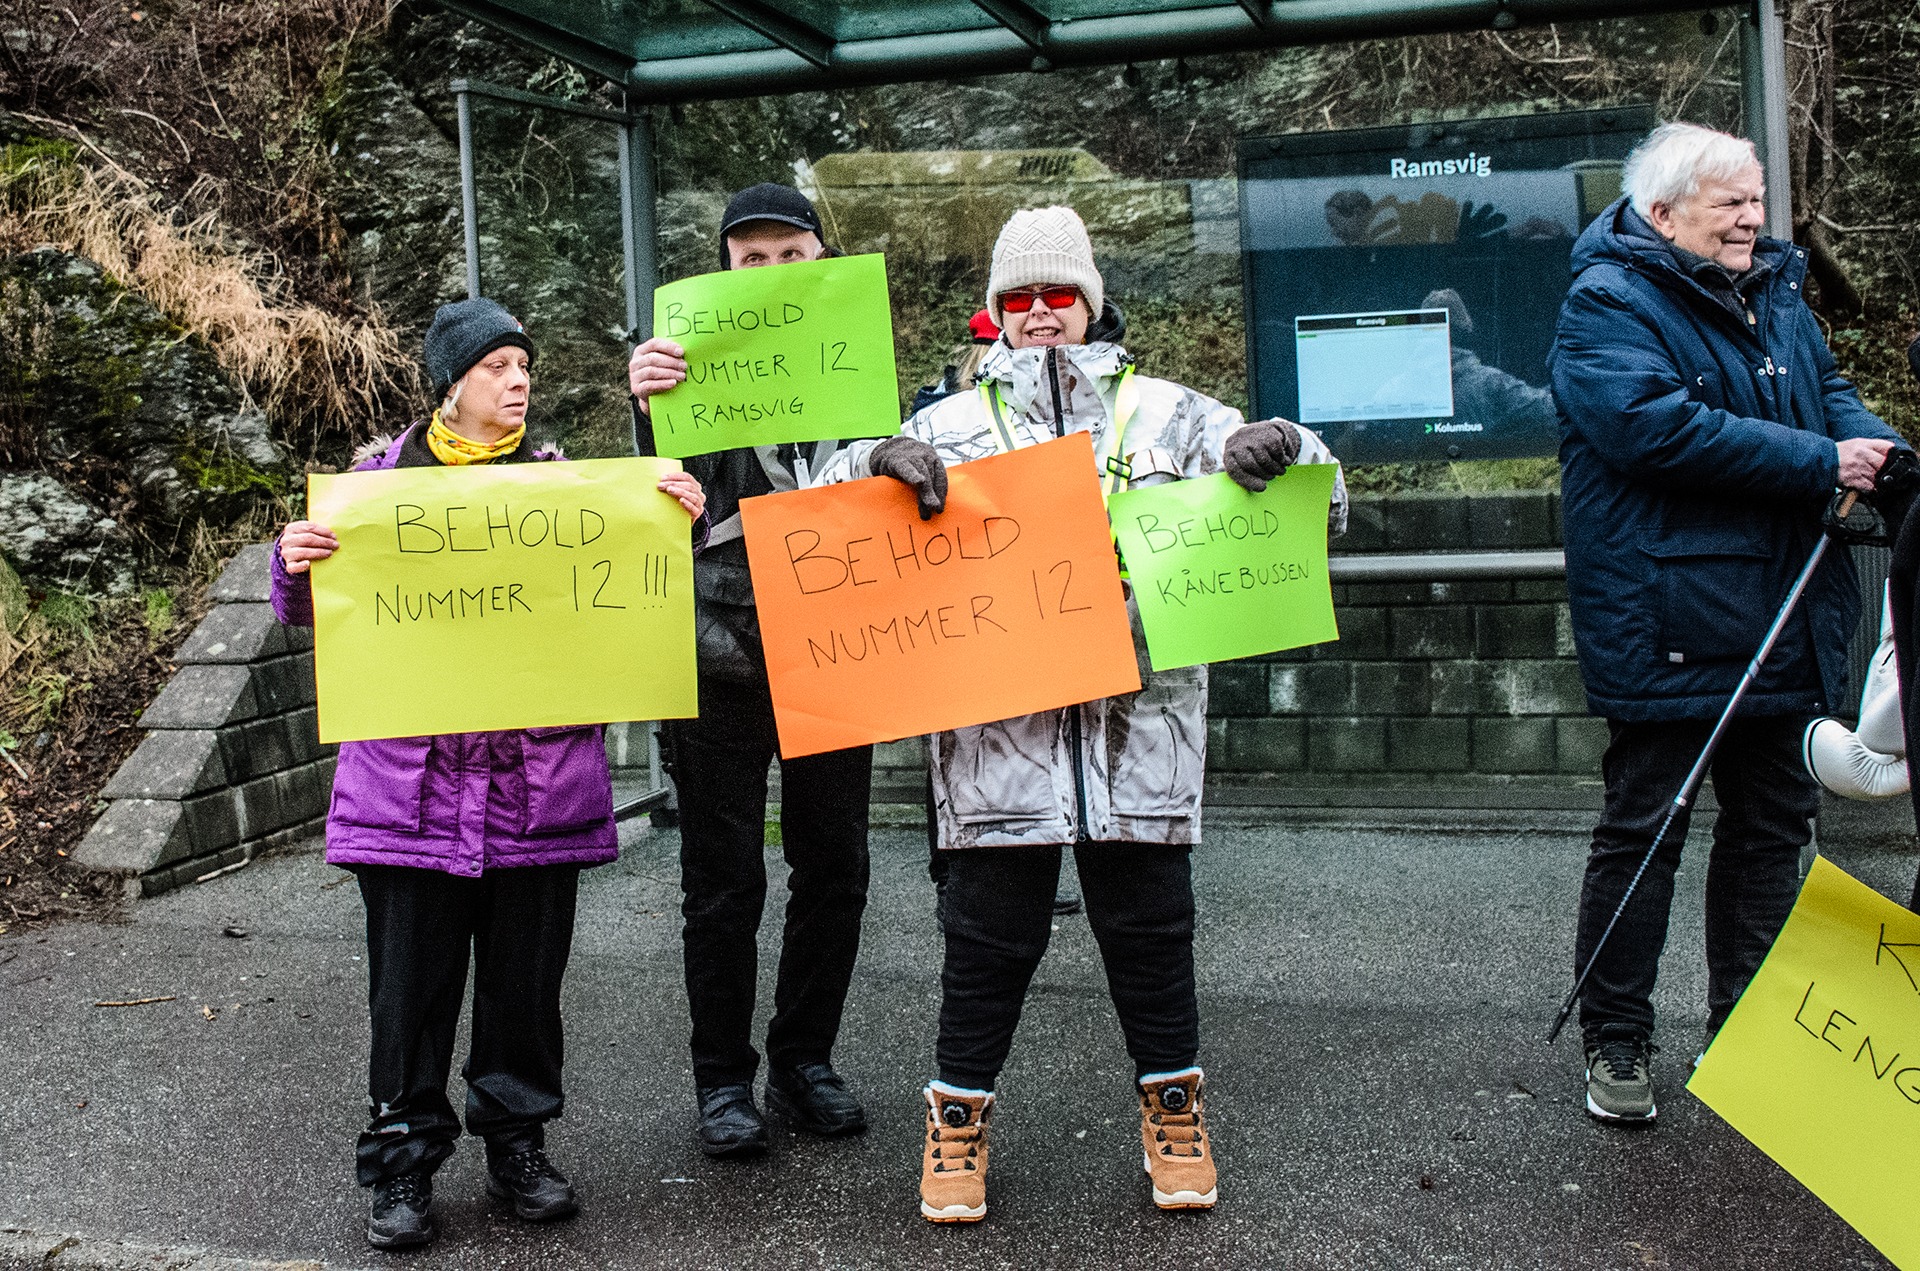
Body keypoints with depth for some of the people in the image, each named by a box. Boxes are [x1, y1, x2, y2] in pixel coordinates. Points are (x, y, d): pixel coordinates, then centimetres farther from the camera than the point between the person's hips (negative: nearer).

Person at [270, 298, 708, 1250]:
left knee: (526, 973, 9)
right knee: (411, 978, 4)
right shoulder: (383, 475, 5)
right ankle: (402, 1163, 17)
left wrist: (681, 522, -10)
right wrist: (296, 564, -13)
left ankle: (518, 1145, 25)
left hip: (537, 779, 1)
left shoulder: (555, 476, 8)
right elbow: (318, 614, 9)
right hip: (412, 775, -1)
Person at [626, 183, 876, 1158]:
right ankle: (724, 1079, 18)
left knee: (834, 872, 11)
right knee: (723, 882, 4)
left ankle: (804, 1061, 27)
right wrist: (648, 408, -29)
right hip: (723, 664, -3)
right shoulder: (697, 359, 0)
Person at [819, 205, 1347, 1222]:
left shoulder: (1163, 413, 13)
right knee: (991, 927, 4)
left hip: (1138, 715, 1)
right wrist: (881, 461, -13)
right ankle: (958, 1114, 21)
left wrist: (1278, 448, -11)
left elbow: (1314, 492, 13)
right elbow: (832, 503, 8)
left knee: (1148, 921, 8)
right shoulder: (952, 424, 12)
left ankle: (1172, 1103, 27)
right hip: (997, 719, 0)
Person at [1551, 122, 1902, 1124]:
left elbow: (1830, 393, 19)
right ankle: (1615, 1041, 13)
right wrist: (1820, 465, -20)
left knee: (1774, 820, 14)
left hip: (1785, 617, 8)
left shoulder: (1775, 291, 15)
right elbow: (1660, 428, -24)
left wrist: (1883, 451, -4)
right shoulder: (1609, 305, -11)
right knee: (1644, 825, 0)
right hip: (1667, 620, -8)